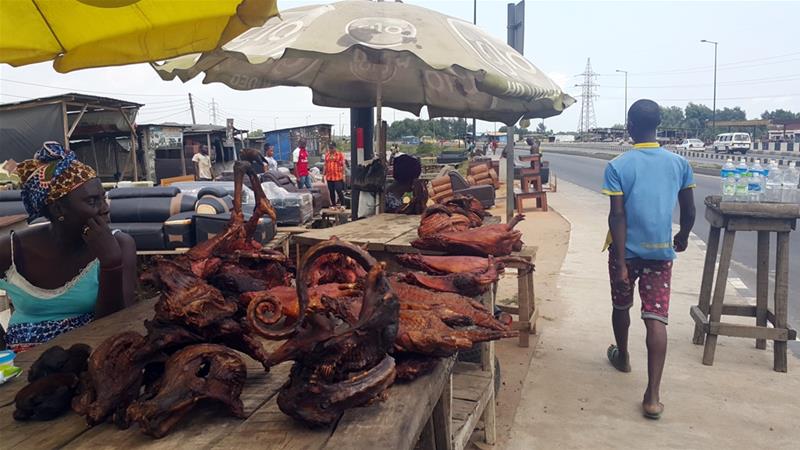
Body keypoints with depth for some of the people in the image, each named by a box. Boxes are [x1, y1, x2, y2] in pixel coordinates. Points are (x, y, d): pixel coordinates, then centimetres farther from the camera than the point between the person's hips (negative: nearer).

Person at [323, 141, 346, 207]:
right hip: (329, 177, 5)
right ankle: (333, 205, 19)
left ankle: (343, 205, 2)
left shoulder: (340, 154, -3)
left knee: (339, 191, -8)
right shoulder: (327, 154, 11)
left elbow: (343, 165, -4)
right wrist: (323, 174, 12)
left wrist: (343, 175, -9)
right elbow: (325, 165, 16)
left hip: (338, 177, -5)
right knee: (331, 192, 9)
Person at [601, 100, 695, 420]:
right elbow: (689, 211, 7)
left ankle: (622, 357, 45)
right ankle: (653, 395, -7)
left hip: (626, 250, -1)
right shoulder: (679, 164, 0)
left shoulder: (617, 166, -11)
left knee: (621, 306, 21)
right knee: (656, 318, -1)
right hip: (661, 251, 2)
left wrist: (621, 262, -15)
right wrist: (683, 237, 27)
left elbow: (617, 216, -16)